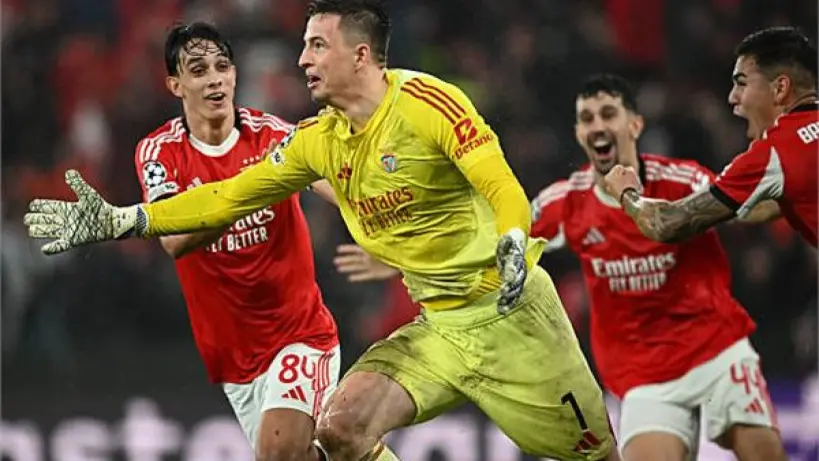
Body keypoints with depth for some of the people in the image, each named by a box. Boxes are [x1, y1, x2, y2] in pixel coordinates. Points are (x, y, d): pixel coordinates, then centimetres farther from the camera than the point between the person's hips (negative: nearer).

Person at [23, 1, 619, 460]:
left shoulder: (425, 101, -15)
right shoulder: (317, 140, 6)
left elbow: (502, 185, -24)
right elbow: (231, 196, 9)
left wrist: (513, 242, -45)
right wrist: (118, 221, 5)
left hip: (509, 311, -6)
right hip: (441, 327, 6)